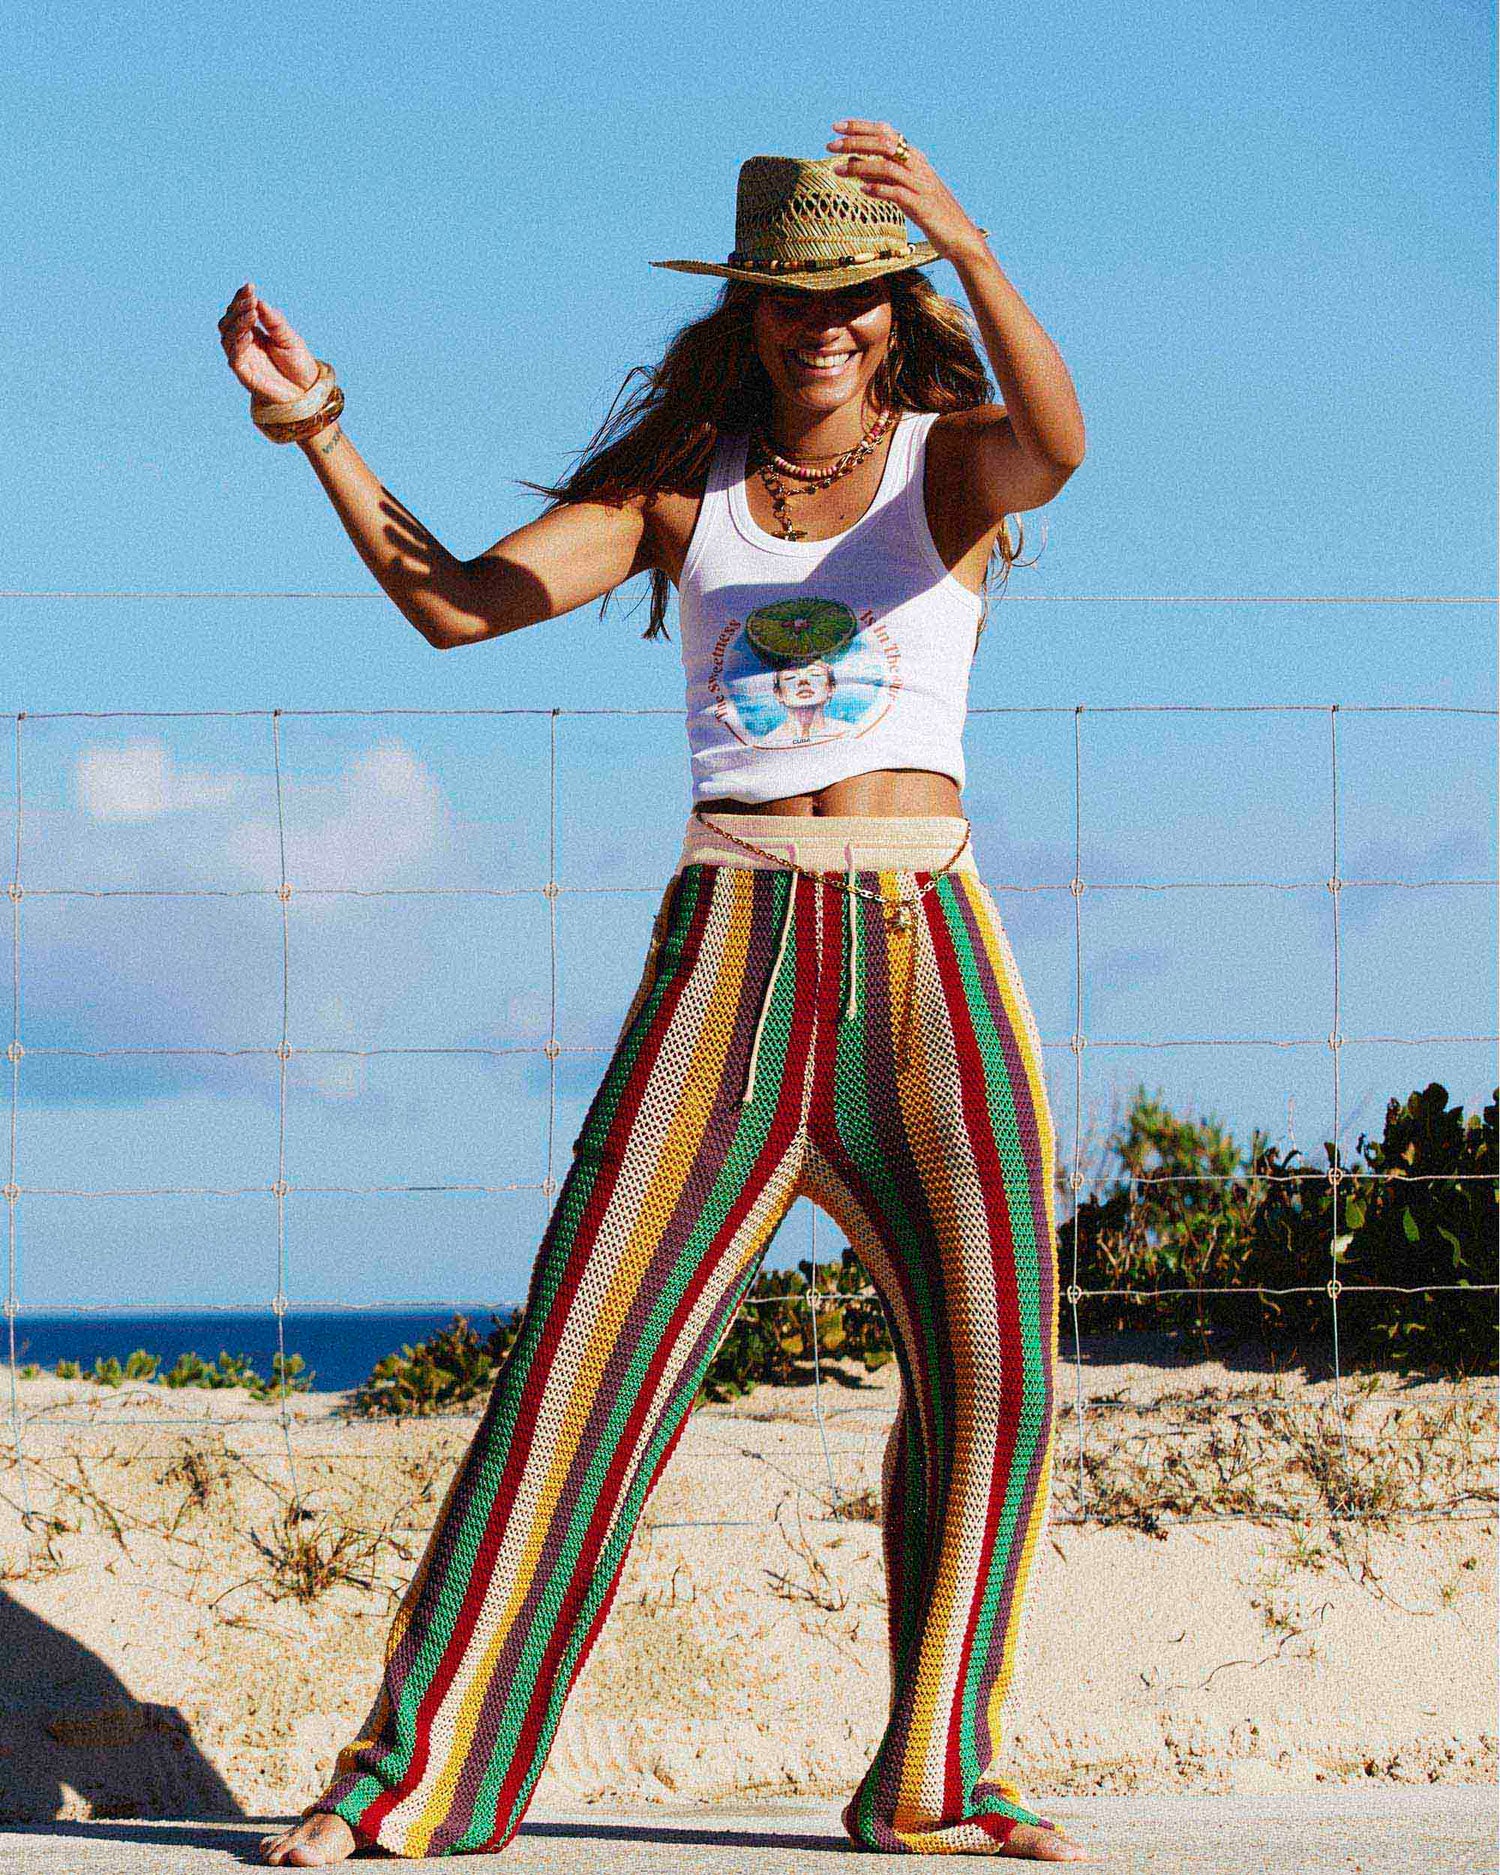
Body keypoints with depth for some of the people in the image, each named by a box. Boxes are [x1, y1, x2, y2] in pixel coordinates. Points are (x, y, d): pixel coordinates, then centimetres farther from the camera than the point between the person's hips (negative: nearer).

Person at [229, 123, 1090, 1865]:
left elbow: (1058, 444, -19)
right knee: (584, 1349, -7)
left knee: (990, 1374, -2)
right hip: (731, 950, 0)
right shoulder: (681, 481, 11)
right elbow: (451, 600, 3)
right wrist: (317, 427, -10)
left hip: (926, 949, 0)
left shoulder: (949, 461, 6)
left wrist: (969, 245, -35)